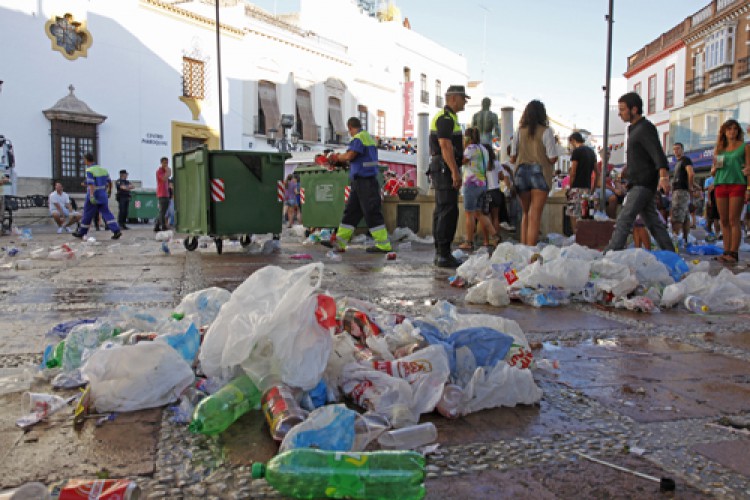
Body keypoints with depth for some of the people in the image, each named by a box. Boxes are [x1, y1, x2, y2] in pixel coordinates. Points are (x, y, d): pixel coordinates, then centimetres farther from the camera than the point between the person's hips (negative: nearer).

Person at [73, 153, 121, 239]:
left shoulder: (89, 170, -11)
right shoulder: (102, 169, 9)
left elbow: (91, 184, -23)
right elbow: (109, 182, 15)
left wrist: (91, 196, -30)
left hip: (94, 197, -5)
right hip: (103, 196, 5)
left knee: (87, 214, 7)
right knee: (106, 213, 4)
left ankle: (81, 232, 21)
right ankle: (116, 231, -12)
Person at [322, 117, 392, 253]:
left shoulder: (359, 137, -11)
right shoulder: (368, 137, 20)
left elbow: (349, 156, -21)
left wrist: (337, 157, -1)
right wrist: (339, 158, 23)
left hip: (364, 181, -10)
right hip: (361, 182, 10)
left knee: (372, 212, -8)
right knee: (351, 211, 10)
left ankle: (383, 245, -4)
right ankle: (339, 242, 13)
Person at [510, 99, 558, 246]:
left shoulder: (519, 131, 4)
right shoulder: (546, 131, -5)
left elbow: (512, 158, 5)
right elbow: (553, 158, -9)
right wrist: (542, 159, 12)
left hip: (521, 172, 4)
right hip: (540, 172, -3)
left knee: (526, 213, 17)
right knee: (535, 215, -3)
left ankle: (523, 247, 15)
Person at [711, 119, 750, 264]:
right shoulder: (719, 149, 17)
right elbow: (712, 172, 21)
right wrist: (715, 167, -4)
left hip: (737, 185, -4)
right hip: (720, 185, 4)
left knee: (734, 221, -9)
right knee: (724, 221, 2)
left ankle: (733, 253, -10)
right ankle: (726, 252, 5)